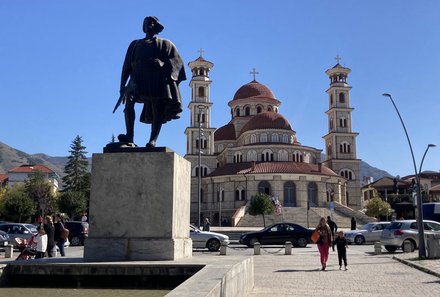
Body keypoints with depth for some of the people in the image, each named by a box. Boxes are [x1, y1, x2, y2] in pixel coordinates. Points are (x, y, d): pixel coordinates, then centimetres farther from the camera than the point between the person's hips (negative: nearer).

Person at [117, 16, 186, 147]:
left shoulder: (165, 44, 19)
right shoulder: (135, 44, 26)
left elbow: (177, 61, 6)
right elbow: (127, 66, 20)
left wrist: (163, 63, -13)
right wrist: (123, 85, 10)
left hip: (158, 81, -1)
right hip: (138, 79, 1)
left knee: (157, 110, -11)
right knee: (129, 99, -24)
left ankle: (153, 140, -13)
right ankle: (129, 135, -31)